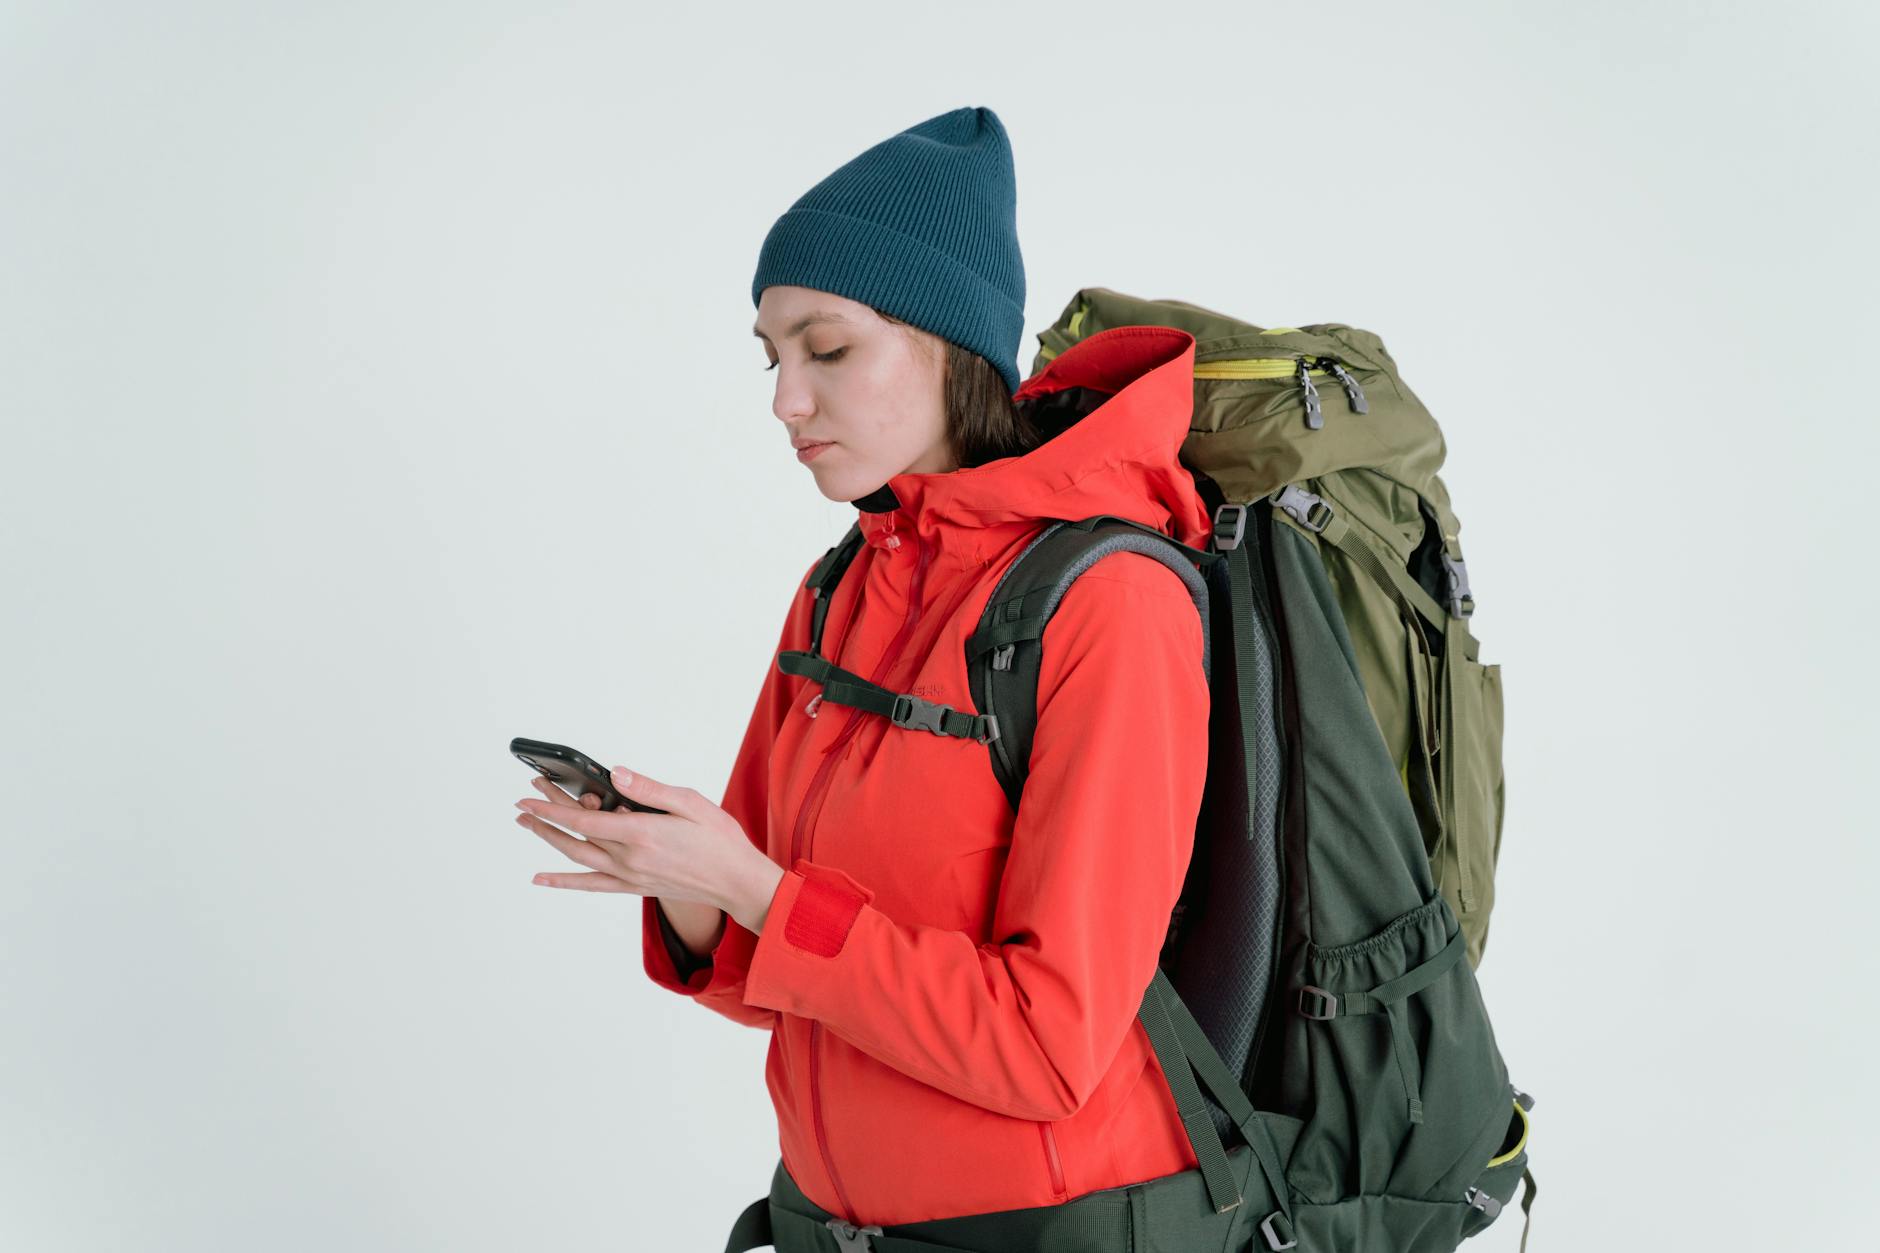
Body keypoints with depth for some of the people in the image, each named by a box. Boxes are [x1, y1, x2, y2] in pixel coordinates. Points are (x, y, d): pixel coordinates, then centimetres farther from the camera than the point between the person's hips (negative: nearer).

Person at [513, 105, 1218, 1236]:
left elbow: (1052, 1042, -22)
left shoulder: (1106, 607, -19)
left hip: (1045, 1214, -6)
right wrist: (679, 885, -14)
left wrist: (752, 887, -22)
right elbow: (776, 987, 6)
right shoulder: (833, 601, 1)